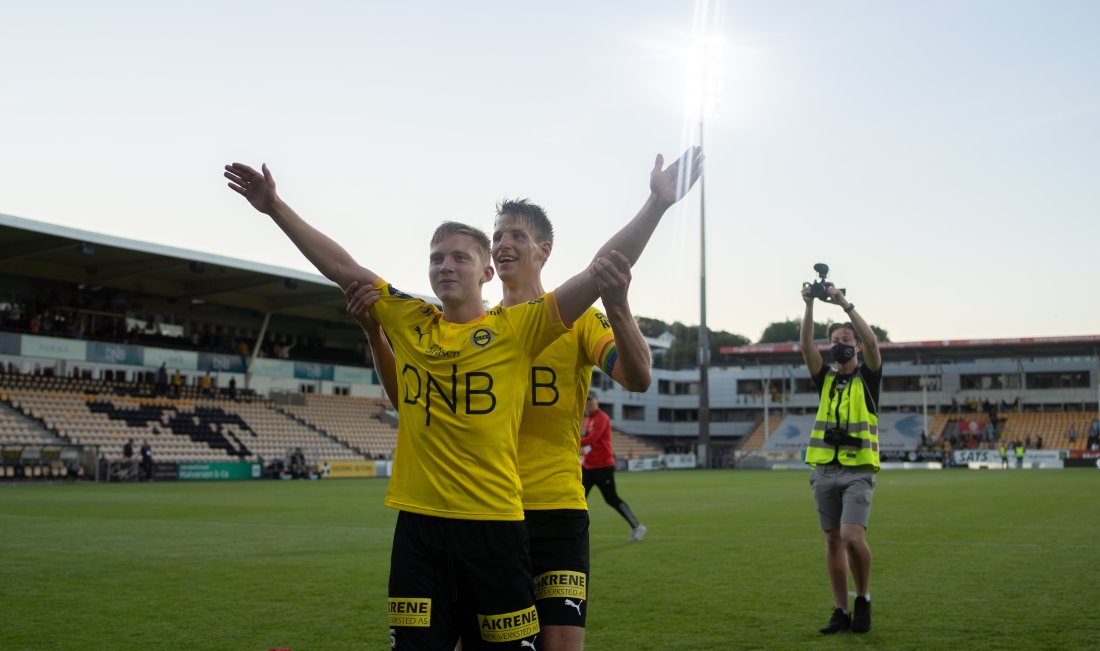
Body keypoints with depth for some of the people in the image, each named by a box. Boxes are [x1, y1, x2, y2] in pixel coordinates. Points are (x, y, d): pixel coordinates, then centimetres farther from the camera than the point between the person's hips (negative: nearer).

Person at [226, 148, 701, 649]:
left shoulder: (518, 326, -1)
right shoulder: (408, 320, 8)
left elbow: (600, 272, -7)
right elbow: (340, 266, 12)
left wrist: (658, 203, -14)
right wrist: (276, 207, 12)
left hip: (495, 523, -2)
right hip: (417, 523, 2)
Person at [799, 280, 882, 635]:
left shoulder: (868, 377, 4)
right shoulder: (825, 379, 13)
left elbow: (872, 343, -15)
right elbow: (805, 346, -3)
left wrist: (845, 303, -19)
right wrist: (809, 305, -14)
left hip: (858, 471, -4)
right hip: (824, 470, 4)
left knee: (852, 536, -18)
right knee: (833, 541, 5)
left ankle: (863, 597, 5)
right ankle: (841, 612, 13)